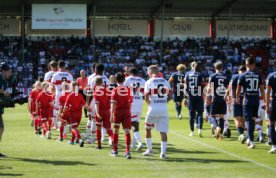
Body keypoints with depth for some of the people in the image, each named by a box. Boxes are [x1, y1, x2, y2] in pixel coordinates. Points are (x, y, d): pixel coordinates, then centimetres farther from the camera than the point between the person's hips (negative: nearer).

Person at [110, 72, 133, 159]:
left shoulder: (115, 90, -6)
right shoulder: (128, 89, 1)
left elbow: (113, 103, -10)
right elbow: (130, 102, 5)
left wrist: (112, 114, -10)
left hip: (117, 111, -1)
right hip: (126, 111, 1)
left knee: (116, 130, 14)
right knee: (127, 131, -3)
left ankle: (115, 150, 23)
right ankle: (127, 151, -13)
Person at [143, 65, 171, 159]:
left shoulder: (149, 82, -5)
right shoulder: (165, 82, 6)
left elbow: (146, 97, -8)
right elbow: (170, 96, 9)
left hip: (153, 109, -2)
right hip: (164, 109, 3)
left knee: (148, 128, 17)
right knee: (163, 131, 3)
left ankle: (149, 149, 22)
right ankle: (163, 152, -4)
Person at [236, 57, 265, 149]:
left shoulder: (243, 75, -4)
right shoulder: (258, 75, 2)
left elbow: (238, 89, 0)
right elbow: (262, 89, 2)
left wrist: (237, 98, 17)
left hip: (247, 100, -2)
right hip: (256, 100, 2)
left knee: (249, 120, -2)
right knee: (253, 119, 16)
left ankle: (251, 141, -11)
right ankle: (250, 139, 27)